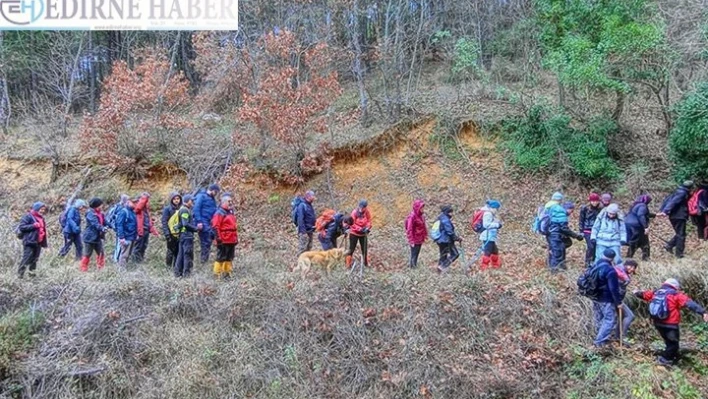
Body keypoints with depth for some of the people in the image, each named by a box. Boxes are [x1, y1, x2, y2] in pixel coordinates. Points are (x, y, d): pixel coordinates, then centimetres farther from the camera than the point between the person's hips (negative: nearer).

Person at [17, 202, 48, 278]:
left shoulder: (41, 218, 16)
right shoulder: (28, 216, -8)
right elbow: (21, 227, -13)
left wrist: (44, 242, 16)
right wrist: (33, 226, -21)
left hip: (38, 242, 8)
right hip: (30, 242, -8)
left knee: (35, 259, 13)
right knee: (26, 258, -8)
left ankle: (32, 272, 23)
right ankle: (20, 273, -2)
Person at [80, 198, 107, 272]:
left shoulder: (100, 214, 10)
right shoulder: (90, 214, -15)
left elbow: (104, 222, 5)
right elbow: (95, 223, -27)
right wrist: (102, 228, -39)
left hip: (98, 237, 8)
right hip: (90, 237, -8)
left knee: (101, 253, 9)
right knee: (87, 254, 1)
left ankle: (100, 268, 17)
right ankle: (83, 269, 13)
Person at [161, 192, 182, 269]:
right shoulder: (167, 209, -2)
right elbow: (164, 222, -7)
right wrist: (167, 234, -15)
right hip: (171, 234, -4)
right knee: (171, 251, -2)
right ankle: (168, 266, 10)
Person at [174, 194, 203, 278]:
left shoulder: (186, 210, 18)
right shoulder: (185, 210, -12)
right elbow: (186, 224, -20)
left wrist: (196, 226, 8)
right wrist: (196, 228, -13)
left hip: (183, 235, 10)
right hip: (187, 235, -10)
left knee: (181, 254, 13)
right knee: (188, 255, -7)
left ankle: (178, 273, 18)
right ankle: (186, 273, -6)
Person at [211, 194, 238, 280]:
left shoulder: (231, 212, 15)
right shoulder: (219, 213, -12)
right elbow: (215, 227, -16)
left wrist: (236, 238, 21)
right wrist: (219, 239, -18)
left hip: (232, 240, 8)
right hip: (223, 241, -8)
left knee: (229, 258, 13)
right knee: (221, 257, -1)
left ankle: (227, 273, 22)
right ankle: (217, 273, 8)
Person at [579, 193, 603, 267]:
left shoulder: (601, 209, 1)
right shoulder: (584, 208, -5)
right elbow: (581, 220, 1)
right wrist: (581, 231, -1)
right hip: (588, 230, -3)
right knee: (590, 246, -12)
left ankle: (593, 261, 15)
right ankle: (588, 262, 3)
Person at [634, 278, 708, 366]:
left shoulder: (655, 293, 10)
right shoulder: (676, 295, -8)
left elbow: (644, 294, 28)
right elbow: (690, 303, -20)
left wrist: (637, 293, 50)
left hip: (658, 323, 7)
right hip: (670, 324, -7)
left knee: (669, 342, 24)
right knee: (673, 343, 8)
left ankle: (673, 357, 33)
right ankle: (664, 359, 9)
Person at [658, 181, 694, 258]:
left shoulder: (678, 192, 14)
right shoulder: (683, 193, -13)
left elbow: (667, 200, 11)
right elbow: (673, 202, -26)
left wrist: (661, 210, 6)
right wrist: (665, 211, -35)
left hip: (674, 216, 9)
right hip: (679, 216, -9)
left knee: (678, 234, 20)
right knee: (681, 235, 0)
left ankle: (669, 245, 10)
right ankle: (679, 253, 4)